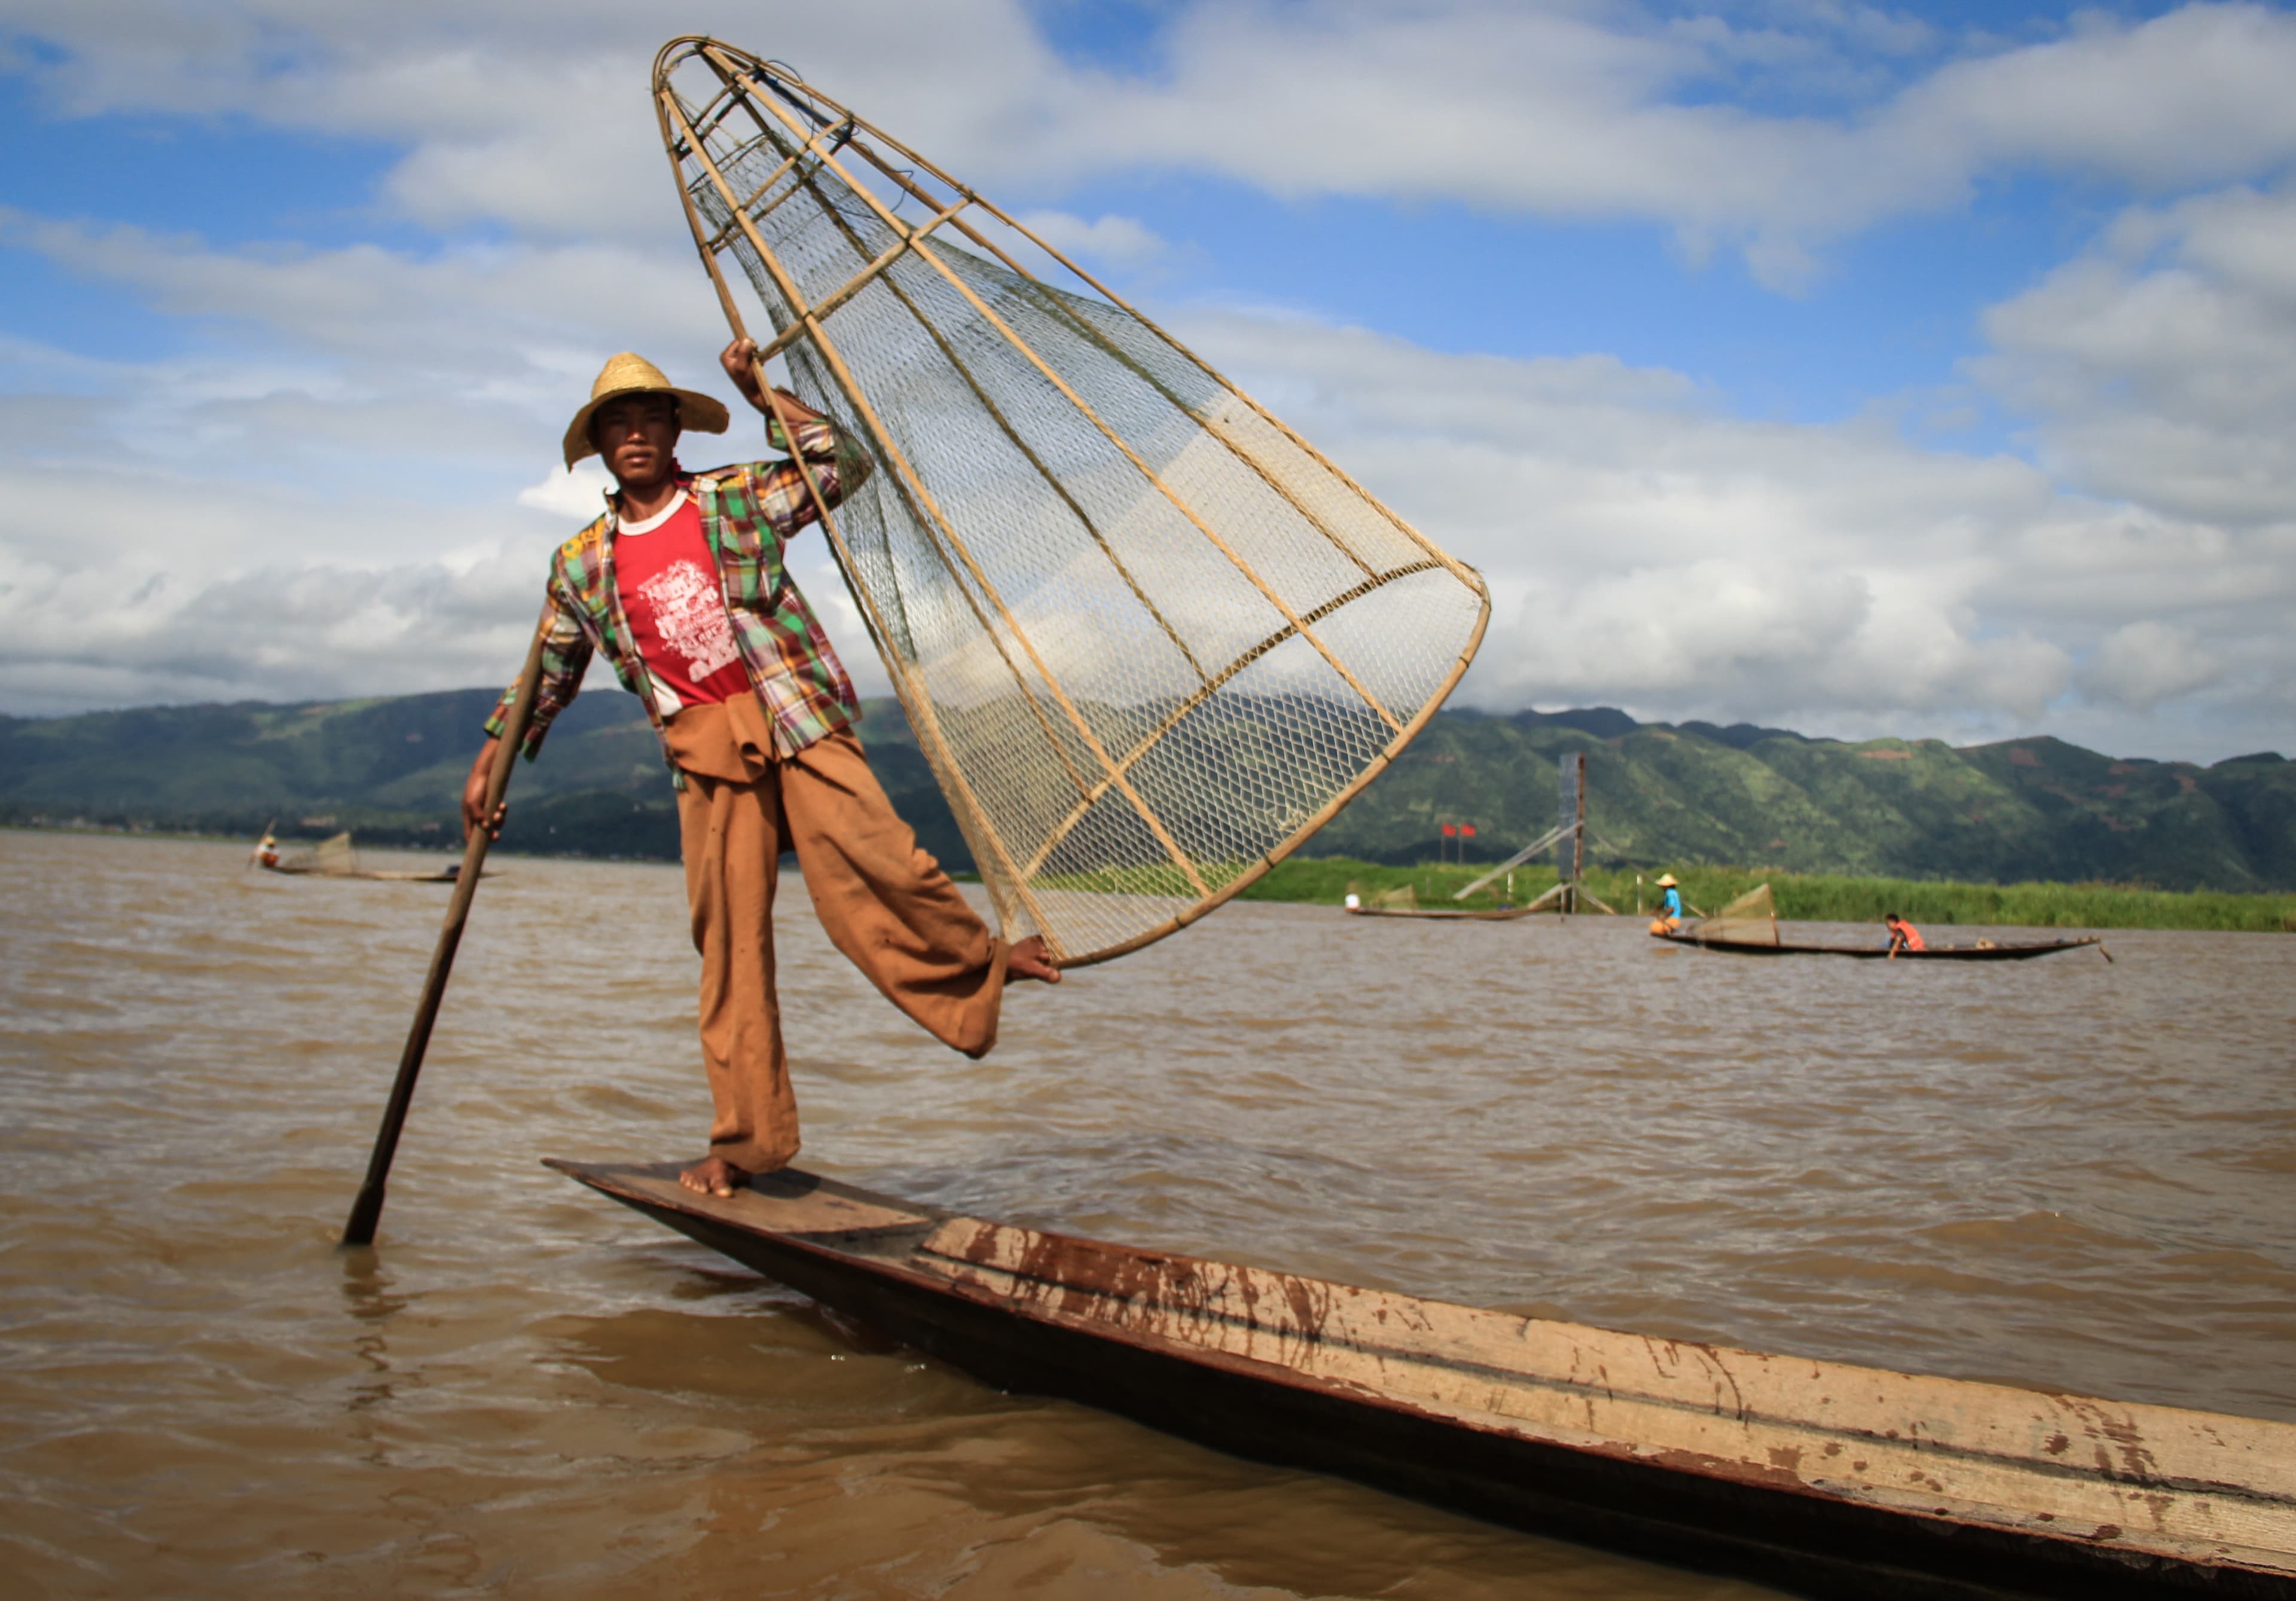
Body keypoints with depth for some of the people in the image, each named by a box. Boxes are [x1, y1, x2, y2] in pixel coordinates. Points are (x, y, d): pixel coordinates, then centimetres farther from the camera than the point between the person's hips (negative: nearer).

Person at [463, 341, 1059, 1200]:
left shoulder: (738, 499, 7)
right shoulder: (581, 565, 12)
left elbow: (842, 464, -1)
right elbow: (546, 677, 21)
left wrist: (759, 393, -3)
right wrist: (489, 766, 19)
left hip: (794, 715, -2)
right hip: (704, 748, 2)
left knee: (871, 861, -22)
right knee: (727, 935, 0)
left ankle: (981, 963, 5)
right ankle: (745, 1138, 6)